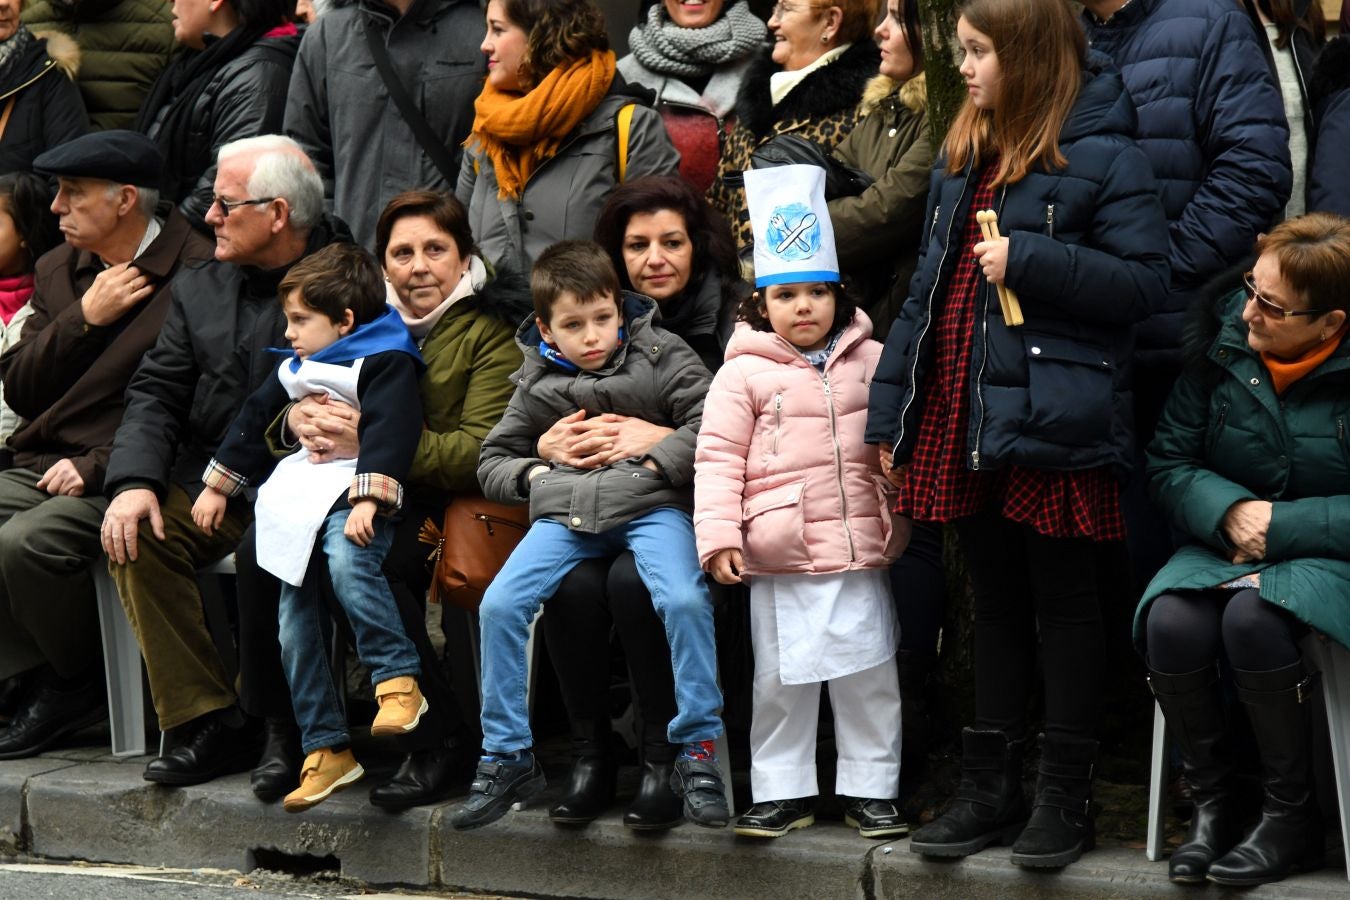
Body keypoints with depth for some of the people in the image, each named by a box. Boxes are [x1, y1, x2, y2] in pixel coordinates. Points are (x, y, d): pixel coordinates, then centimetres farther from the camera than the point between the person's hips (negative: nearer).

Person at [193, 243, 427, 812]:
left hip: (354, 489, -8)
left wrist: (368, 498, -32)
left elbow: (391, 431, -20)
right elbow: (256, 417, 30)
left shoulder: (385, 362, -7)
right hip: (298, 491, 8)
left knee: (347, 562, -39)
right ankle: (325, 749, 5)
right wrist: (217, 486, 32)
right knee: (294, 625, 2)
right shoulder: (298, 368, 21)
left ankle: (398, 679, -28)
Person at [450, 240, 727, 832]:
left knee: (684, 599, -31)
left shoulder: (659, 356, 6)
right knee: (499, 604, -17)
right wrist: (533, 475, 2)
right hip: (565, 511, 3)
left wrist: (655, 463, -12)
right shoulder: (537, 383, 14)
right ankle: (508, 758, -5)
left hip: (648, 503, -3)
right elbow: (492, 461, 22)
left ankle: (698, 750, -17)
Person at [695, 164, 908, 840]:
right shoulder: (743, 373, -1)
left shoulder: (871, 362, 6)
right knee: (781, 679, 6)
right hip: (779, 560, -2)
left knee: (869, 673, 6)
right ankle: (781, 792, 16)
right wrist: (718, 534, -10)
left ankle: (871, 789, 16)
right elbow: (719, 457, -3)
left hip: (860, 553, 2)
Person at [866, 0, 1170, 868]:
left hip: (1053, 421, -7)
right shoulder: (963, 160, 14)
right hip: (963, 414, 7)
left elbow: (1144, 281, -15)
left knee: (1063, 601, 2)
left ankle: (1065, 794, 10)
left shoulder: (1103, 159, -8)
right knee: (996, 602, 13)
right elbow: (929, 290, 16)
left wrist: (1028, 261, -21)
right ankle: (991, 786, 20)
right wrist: (891, 411, 13)